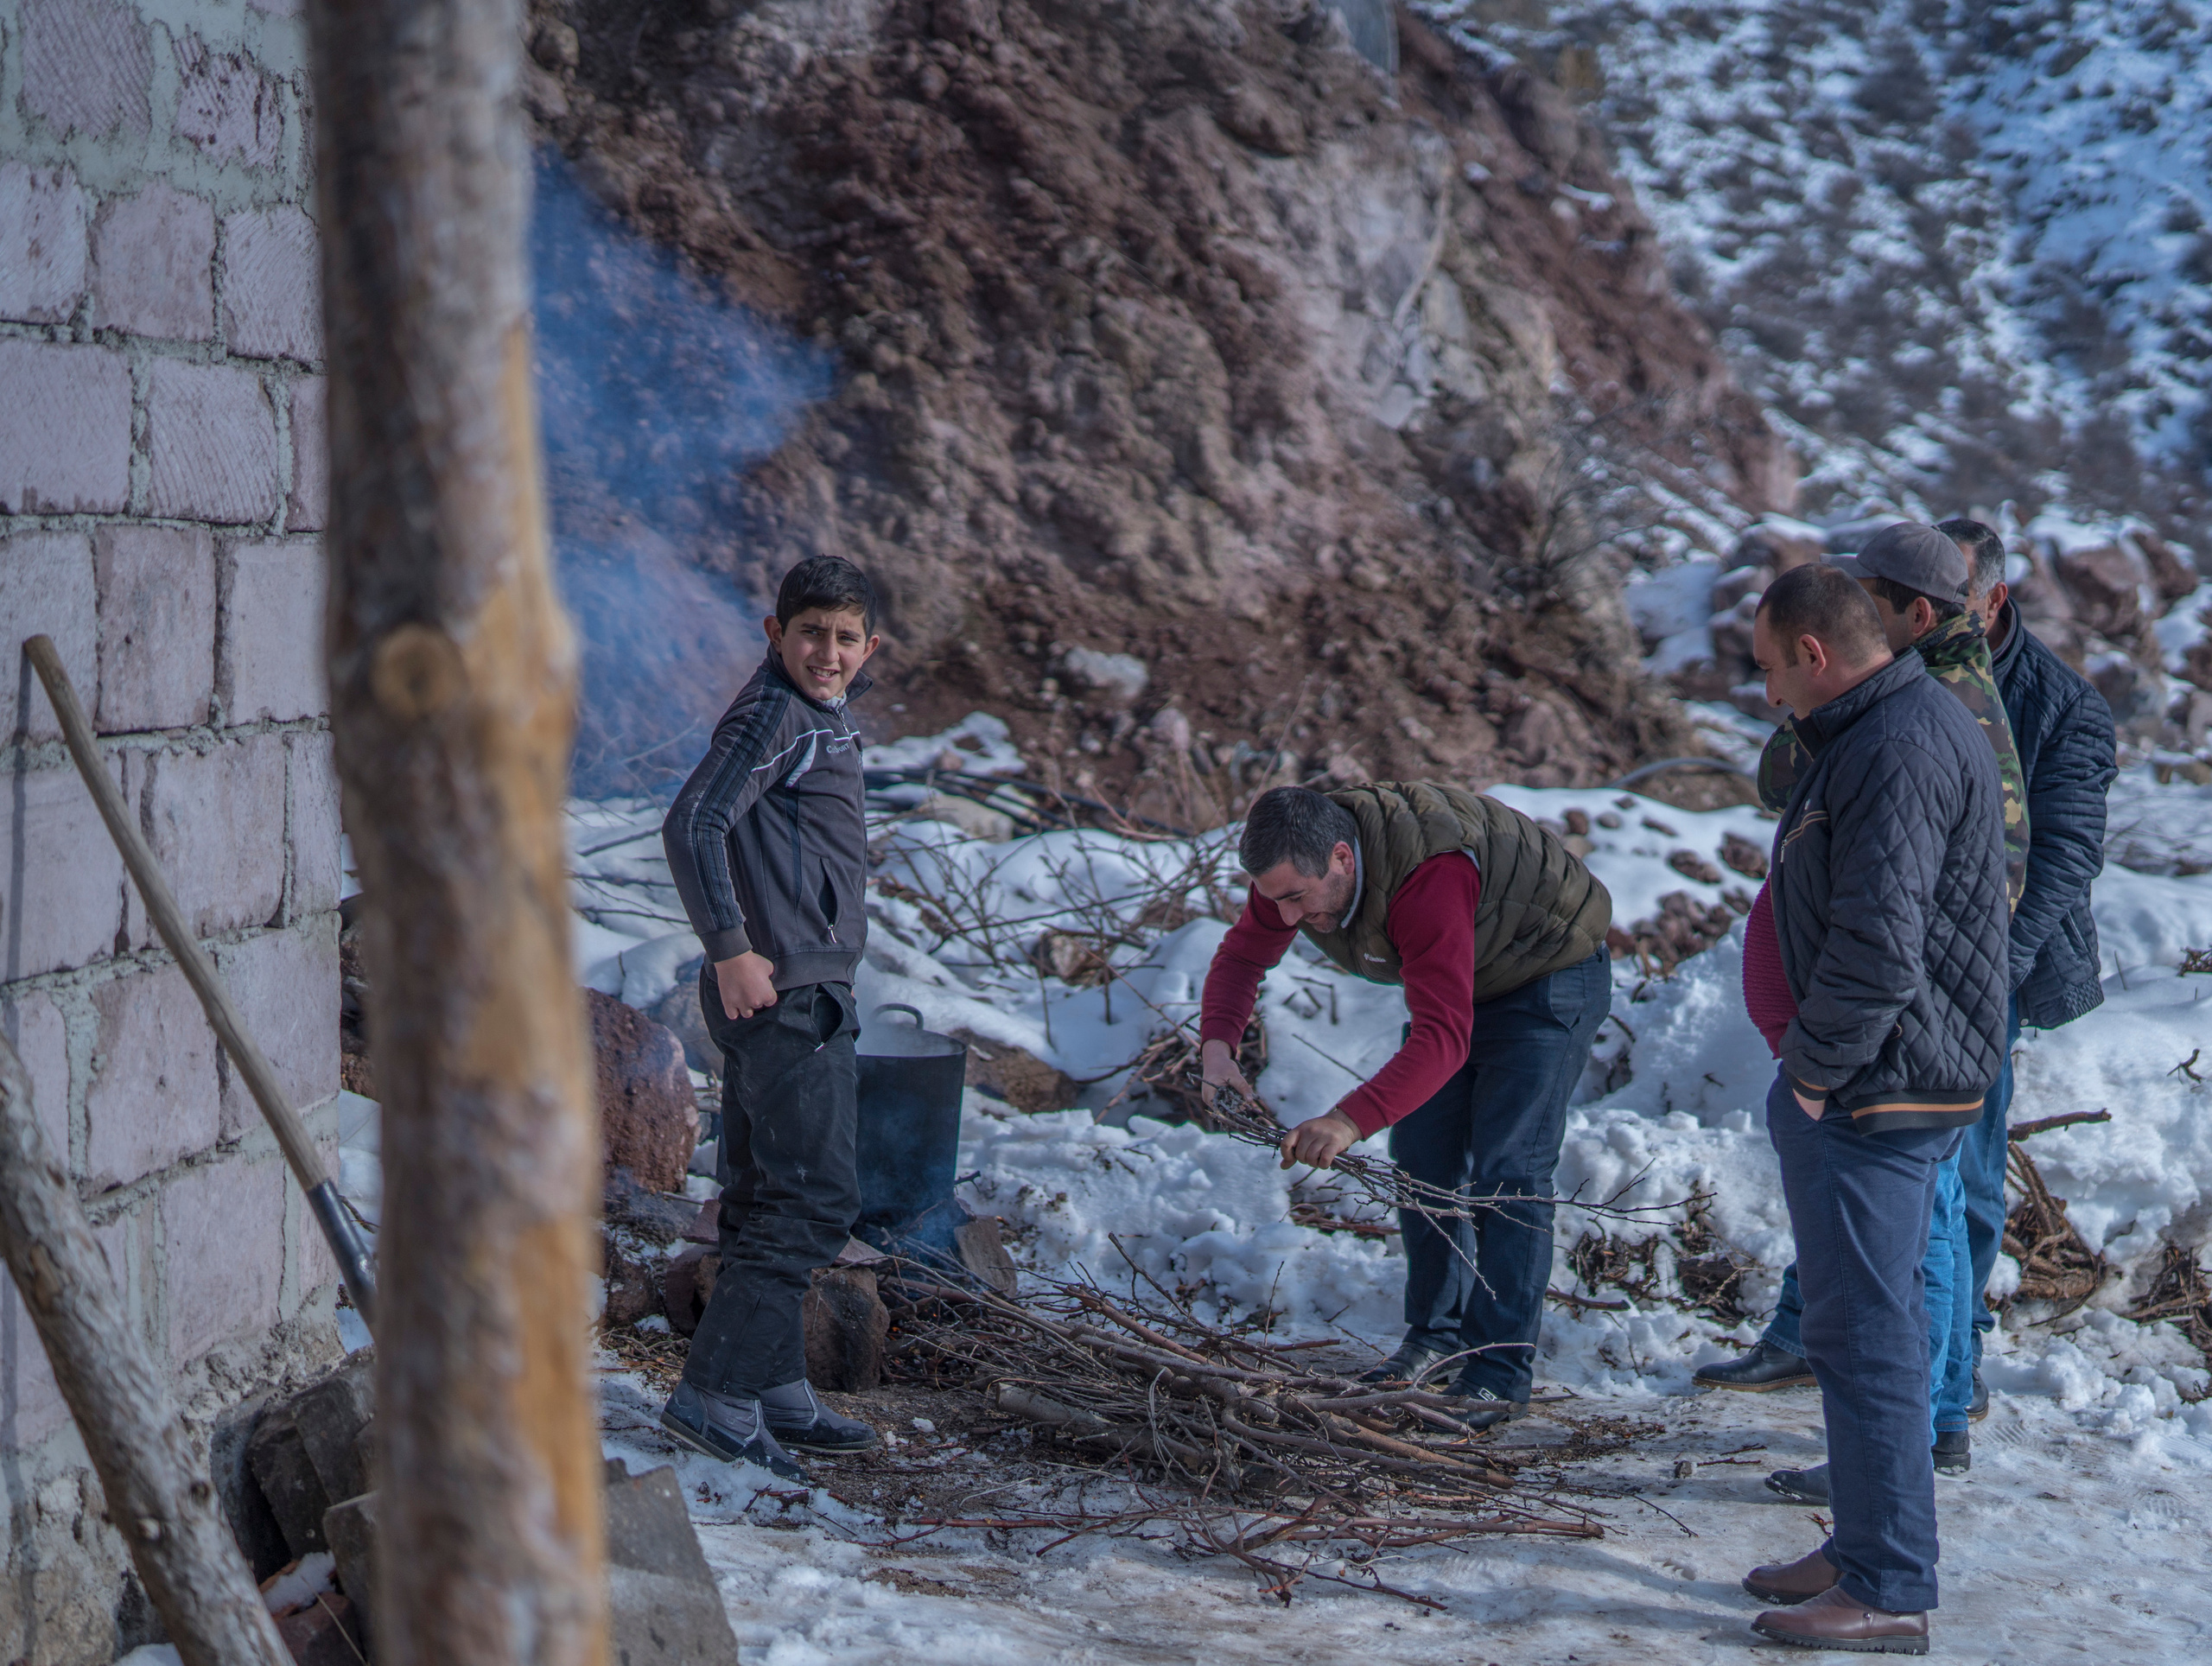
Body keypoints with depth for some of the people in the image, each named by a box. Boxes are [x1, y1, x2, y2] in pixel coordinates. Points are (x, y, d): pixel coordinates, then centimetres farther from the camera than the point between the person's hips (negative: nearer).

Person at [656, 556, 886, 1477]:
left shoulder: (820, 711, 17)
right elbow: (691, 825, -23)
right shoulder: (772, 714, -13)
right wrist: (732, 949, -25)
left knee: (765, 1199, 15)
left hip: (803, 993, 10)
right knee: (815, 1201, -10)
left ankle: (775, 1391, 23)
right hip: (782, 991, -10)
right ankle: (714, 1394, -8)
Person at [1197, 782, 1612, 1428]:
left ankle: (1500, 1372, -10)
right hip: (1461, 979, 8)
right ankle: (1438, 1333, 23)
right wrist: (1216, 1047, -23)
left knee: (1506, 1175, -15)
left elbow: (1444, 1036, -48)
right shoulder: (1295, 862, -19)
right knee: (1421, 1163, 7)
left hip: (1549, 978, -8)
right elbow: (1242, 954, -4)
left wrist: (1351, 1119, -58)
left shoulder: (1430, 879, -43)